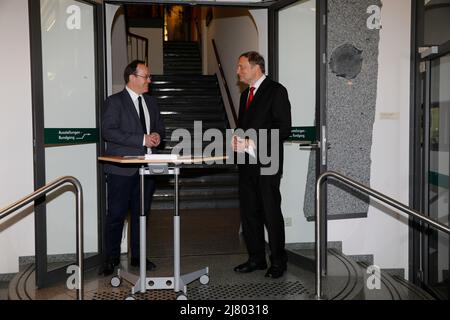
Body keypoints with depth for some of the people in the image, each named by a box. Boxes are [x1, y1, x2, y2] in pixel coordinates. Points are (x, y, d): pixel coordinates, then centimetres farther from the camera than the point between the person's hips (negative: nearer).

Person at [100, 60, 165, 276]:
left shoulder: (150, 102, 15)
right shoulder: (115, 102, -5)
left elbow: (160, 128, 24)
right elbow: (108, 131, -17)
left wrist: (157, 136, -2)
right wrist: (142, 140, -21)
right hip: (122, 169, -6)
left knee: (141, 214, 12)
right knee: (116, 215, -1)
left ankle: (138, 256, 23)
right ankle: (111, 258, 12)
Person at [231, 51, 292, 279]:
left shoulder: (276, 91, -6)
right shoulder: (245, 94, 19)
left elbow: (284, 128, -14)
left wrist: (252, 143, -18)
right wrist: (237, 139, 2)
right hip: (247, 164, 8)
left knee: (271, 213, -2)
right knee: (249, 212, 11)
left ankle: (278, 261, 11)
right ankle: (256, 258, 22)